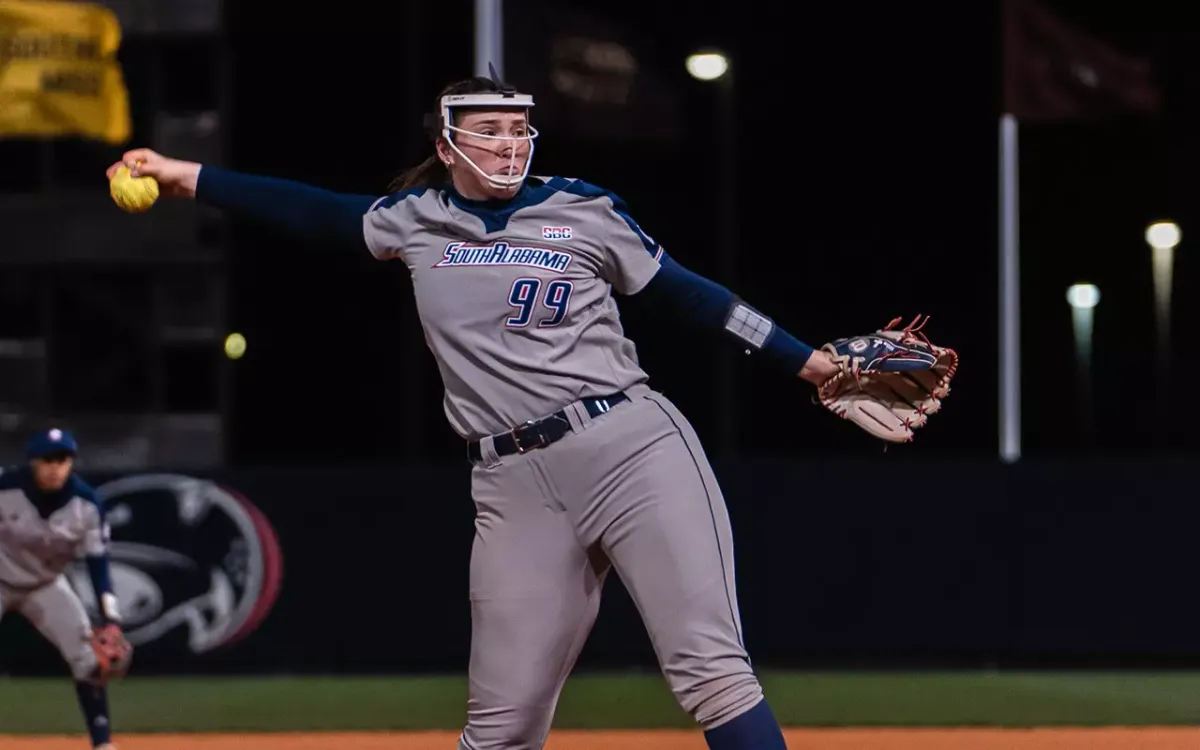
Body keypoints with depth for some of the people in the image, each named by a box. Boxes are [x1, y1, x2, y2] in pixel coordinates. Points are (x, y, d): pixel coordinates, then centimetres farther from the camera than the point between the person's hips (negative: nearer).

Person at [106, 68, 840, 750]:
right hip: (515, 486, 3)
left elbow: (685, 292, 9)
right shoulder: (414, 221, 12)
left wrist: (808, 361, 7)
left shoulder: (583, 209, 5)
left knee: (711, 667, -15)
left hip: (633, 447, -2)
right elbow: (306, 209, 22)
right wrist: (187, 177, 20)